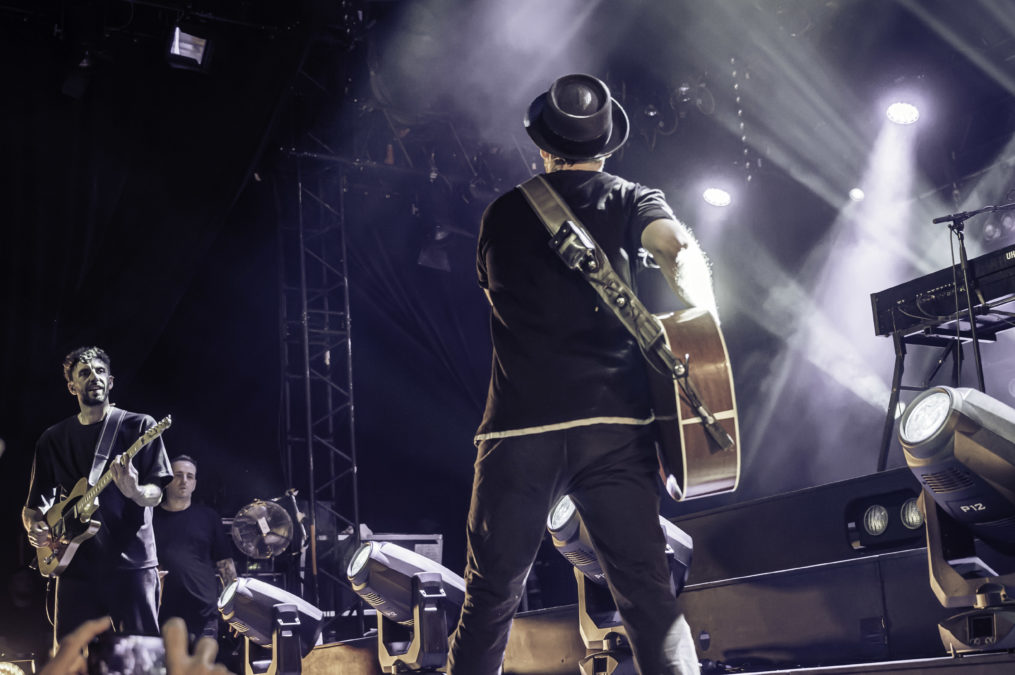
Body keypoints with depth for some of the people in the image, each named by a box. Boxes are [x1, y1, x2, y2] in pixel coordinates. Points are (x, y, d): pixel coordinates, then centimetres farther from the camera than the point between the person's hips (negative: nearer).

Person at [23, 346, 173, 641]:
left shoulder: (138, 426, 3)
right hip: (76, 565, 3)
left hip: (131, 562, -3)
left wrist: (136, 493, -25)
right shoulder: (53, 439, 13)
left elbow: (156, 493, -2)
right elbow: (34, 504, 18)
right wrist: (34, 527, -4)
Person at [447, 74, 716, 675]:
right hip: (614, 422, -1)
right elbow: (681, 249, -10)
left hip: (519, 428, 1)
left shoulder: (501, 213, 18)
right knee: (649, 596, 1)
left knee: (490, 600, 9)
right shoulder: (630, 199, 11)